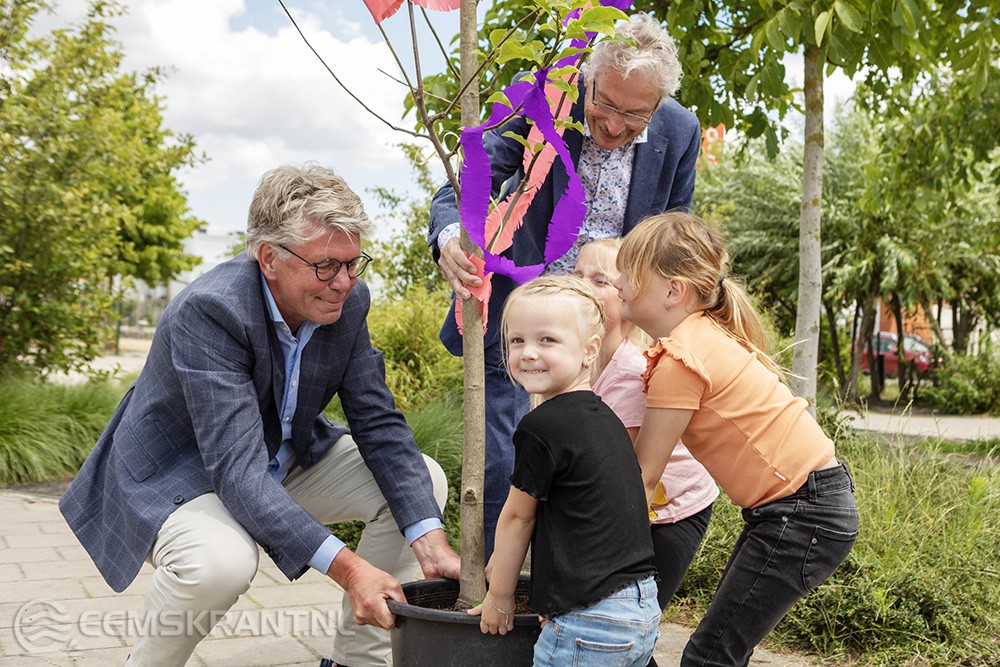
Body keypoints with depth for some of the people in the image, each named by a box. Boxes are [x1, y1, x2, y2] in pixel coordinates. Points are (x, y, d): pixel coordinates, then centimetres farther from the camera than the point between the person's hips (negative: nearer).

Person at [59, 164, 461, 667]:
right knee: (220, 560, -38)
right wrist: (346, 568, -44)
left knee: (423, 481, -8)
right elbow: (237, 469, -37)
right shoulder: (208, 310, -32)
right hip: (176, 470, -6)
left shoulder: (346, 301, -13)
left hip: (283, 457, 7)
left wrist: (431, 544, -22)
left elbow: (379, 425, -10)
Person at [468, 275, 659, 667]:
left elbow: (518, 516, -3)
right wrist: (501, 564, 29)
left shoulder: (541, 426, -15)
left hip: (590, 623, -9)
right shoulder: (605, 417, 12)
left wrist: (499, 597, 10)